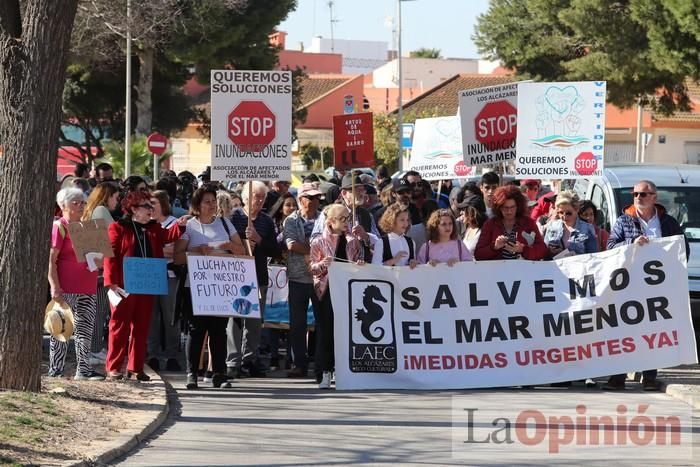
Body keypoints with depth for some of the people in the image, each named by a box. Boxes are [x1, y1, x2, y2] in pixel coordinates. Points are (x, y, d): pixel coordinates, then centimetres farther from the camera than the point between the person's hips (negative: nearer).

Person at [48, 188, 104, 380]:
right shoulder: (59, 227, -5)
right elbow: (50, 260, -11)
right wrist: (55, 287, -19)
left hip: (87, 288, 7)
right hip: (66, 290, -7)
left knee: (86, 328, 7)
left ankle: (83, 369, 12)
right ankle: (55, 370, 1)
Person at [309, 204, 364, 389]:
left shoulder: (353, 241, 12)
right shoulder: (319, 242, 3)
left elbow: (359, 262, 17)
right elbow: (312, 268, 2)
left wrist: (360, 265, -5)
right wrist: (323, 264, -18)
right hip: (327, 290, -3)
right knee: (326, 331, -4)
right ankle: (325, 374, 0)